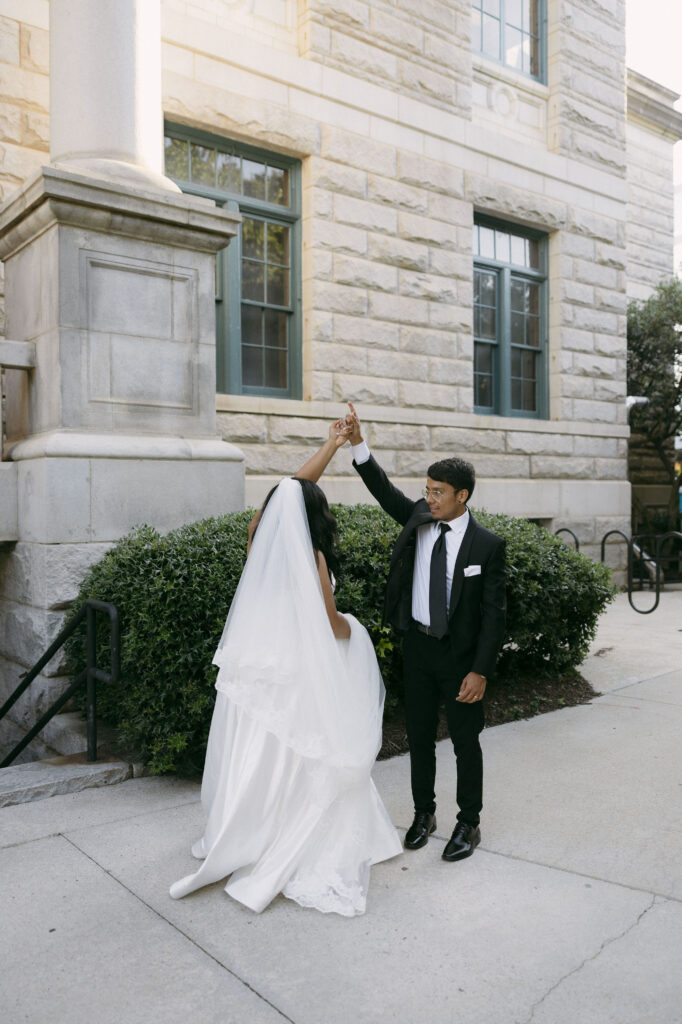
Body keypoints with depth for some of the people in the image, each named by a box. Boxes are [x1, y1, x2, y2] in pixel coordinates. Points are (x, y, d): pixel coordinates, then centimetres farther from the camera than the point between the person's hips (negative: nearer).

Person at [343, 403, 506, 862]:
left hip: (461, 654, -4)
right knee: (419, 736, 15)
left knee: (466, 740, 9)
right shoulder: (419, 519, 0)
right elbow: (385, 490, -3)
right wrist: (358, 444, -17)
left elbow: (493, 613, -12)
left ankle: (469, 824, 27)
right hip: (418, 646, 4)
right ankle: (424, 814, 34)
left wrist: (480, 670, -16)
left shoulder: (487, 544, -13)